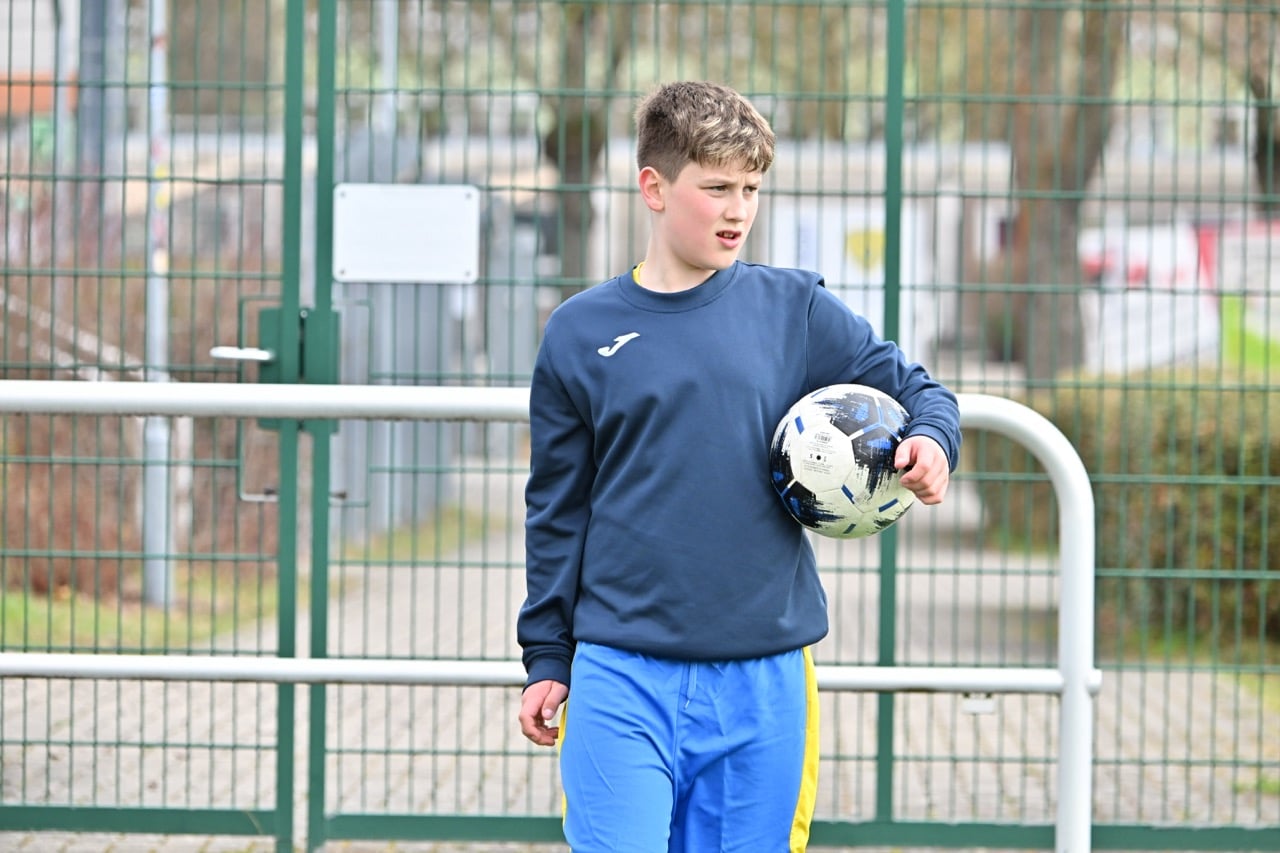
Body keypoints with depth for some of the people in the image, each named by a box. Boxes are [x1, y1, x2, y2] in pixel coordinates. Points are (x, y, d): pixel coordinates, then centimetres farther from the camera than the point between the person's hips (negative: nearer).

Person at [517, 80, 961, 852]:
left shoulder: (792, 310, 5)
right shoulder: (582, 332, 4)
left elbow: (914, 387, 13)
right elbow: (557, 509, 10)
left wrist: (932, 441, -11)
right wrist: (547, 659, 10)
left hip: (762, 681, 1)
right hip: (623, 678, -1)